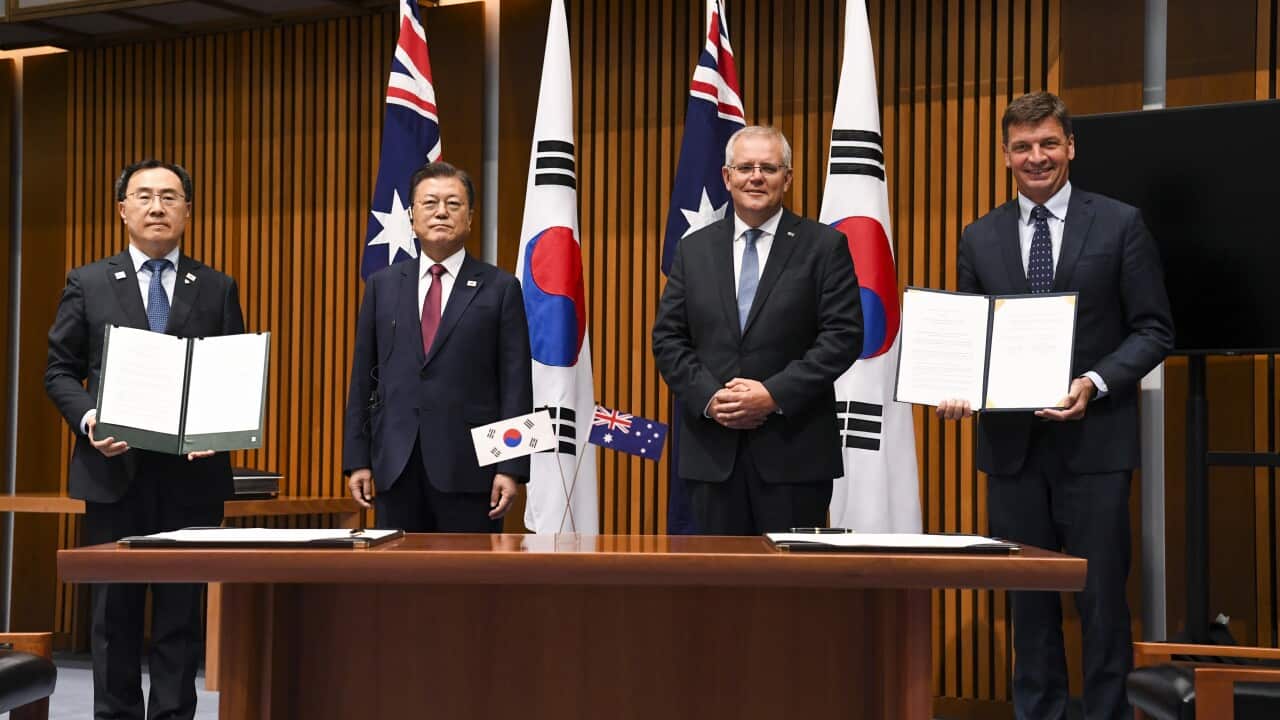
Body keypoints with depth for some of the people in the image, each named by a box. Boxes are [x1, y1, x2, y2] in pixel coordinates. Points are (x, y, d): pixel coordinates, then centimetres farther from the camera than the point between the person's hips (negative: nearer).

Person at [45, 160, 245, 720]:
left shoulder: (217, 289, 8)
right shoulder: (87, 284, 7)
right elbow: (59, 369, 6)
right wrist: (86, 417, -12)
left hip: (192, 471, 0)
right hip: (115, 468, 0)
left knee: (182, 611, 3)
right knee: (114, 611, 6)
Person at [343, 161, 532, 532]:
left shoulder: (501, 289, 2)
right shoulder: (382, 286, 11)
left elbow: (516, 385, -1)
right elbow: (363, 378, 10)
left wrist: (511, 468, -8)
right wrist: (357, 459, 4)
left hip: (468, 464, -3)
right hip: (396, 465, 3)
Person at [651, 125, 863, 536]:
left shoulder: (824, 247, 2)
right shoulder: (694, 249, 11)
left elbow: (844, 335, -5)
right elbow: (668, 338, 8)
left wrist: (774, 395, -14)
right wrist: (708, 398, -8)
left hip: (794, 451, -3)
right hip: (712, 451, 3)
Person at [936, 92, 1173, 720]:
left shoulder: (1120, 225, 0)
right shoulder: (980, 238, 9)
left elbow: (1154, 330, -1)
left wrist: (1096, 382, -16)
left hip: (1093, 439, -3)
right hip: (1011, 442, 3)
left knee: (1102, 596, 3)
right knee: (1028, 601, 10)